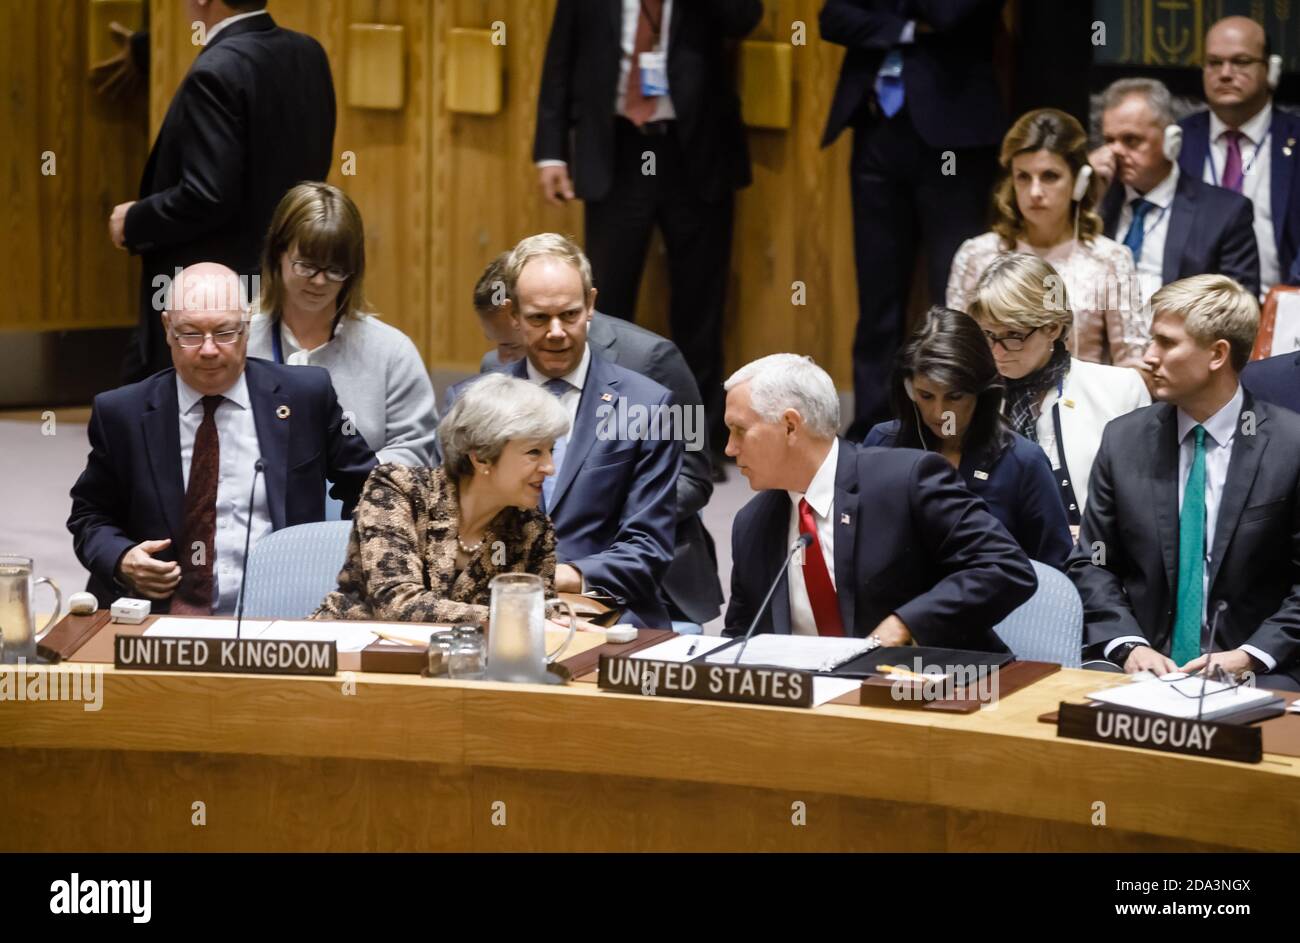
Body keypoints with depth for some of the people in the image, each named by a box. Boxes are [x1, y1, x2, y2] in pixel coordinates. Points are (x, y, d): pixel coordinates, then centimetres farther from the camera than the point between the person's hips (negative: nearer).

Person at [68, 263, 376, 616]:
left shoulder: (304, 397, 6)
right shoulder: (122, 414, 7)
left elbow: (364, 485, 16)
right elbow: (90, 515, 17)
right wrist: (120, 560, -3)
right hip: (161, 617, 1)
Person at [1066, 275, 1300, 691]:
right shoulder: (1124, 440, 7)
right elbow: (1092, 564, 10)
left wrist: (1250, 656, -12)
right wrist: (1129, 646, -6)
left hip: (1255, 673, -3)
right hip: (1145, 667, 3)